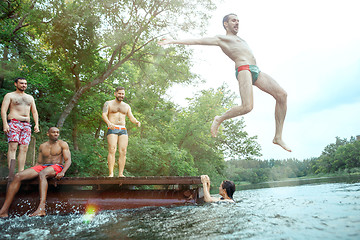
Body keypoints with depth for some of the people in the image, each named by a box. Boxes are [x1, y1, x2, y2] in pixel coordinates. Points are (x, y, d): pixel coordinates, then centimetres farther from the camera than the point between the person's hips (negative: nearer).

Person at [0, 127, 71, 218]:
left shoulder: (62, 144, 8)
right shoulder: (42, 146, 21)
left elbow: (68, 160, -2)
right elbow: (39, 163, 23)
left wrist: (63, 172, -20)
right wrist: (31, 172, 3)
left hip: (56, 167, -5)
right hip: (42, 167, 5)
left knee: (42, 174, -40)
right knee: (17, 176, -18)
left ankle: (41, 208, -51)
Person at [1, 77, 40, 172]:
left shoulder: (30, 97, 24)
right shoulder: (9, 95, 10)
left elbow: (34, 112, 21)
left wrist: (36, 124, 6)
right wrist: (5, 124, -14)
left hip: (26, 125, 4)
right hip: (14, 122, -4)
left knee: (24, 148, -5)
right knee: (13, 147, -16)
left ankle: (21, 173, -7)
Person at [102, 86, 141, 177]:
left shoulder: (126, 106, 20)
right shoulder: (108, 103, 10)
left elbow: (131, 118, 12)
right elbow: (104, 115, -4)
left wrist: (136, 121, -12)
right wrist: (108, 122, -26)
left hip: (123, 130, 3)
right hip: (112, 129, -3)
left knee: (123, 152, -7)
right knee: (112, 150, -16)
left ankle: (121, 174, -5)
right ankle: (111, 174, -17)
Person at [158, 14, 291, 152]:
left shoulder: (240, 39, 36)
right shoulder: (221, 38, 14)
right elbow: (197, 41, 8)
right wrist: (174, 41, 3)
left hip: (255, 70, 8)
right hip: (243, 69, -8)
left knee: (282, 95, -7)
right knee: (247, 107, -26)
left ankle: (278, 137, -5)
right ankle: (219, 120, 1)